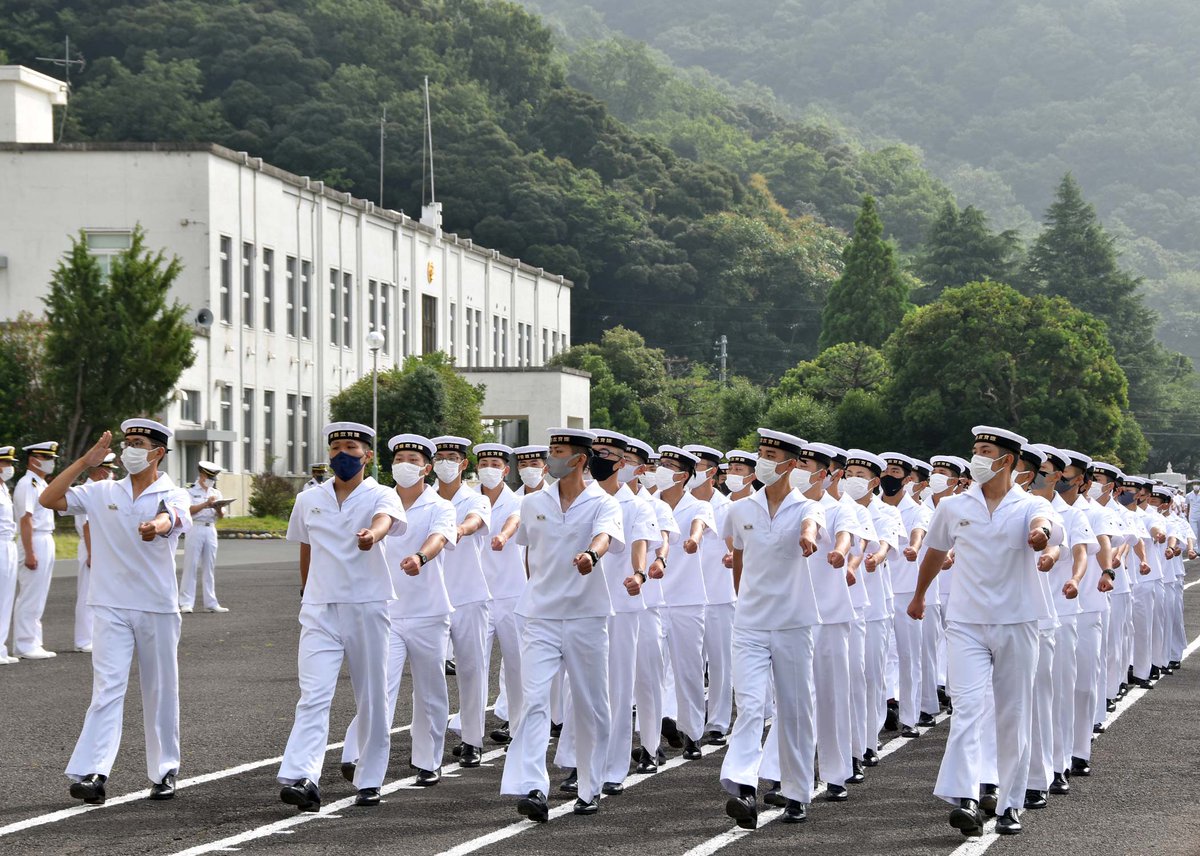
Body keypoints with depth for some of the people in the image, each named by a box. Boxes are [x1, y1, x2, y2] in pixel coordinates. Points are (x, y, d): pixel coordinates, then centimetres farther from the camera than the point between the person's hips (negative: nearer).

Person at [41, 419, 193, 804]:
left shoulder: (173, 496, -1)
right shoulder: (102, 493, 7)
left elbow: (174, 518, -26)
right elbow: (48, 499, 0)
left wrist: (157, 525, -50)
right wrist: (85, 462, -5)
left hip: (158, 608, -1)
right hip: (111, 606, 1)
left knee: (160, 692, 8)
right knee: (108, 688, -11)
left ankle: (164, 771, 21)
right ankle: (92, 773, -21)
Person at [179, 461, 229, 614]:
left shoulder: (216, 493, 17)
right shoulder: (191, 492, 3)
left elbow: (221, 515, 10)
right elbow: (189, 510, -12)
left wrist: (218, 508, -12)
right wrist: (206, 504, -21)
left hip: (211, 530, 5)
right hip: (195, 528, -5)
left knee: (209, 567, 6)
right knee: (191, 565, -6)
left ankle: (210, 603, 8)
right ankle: (185, 603, -5)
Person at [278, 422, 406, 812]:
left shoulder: (381, 496, -3)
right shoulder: (308, 500, 9)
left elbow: (385, 519, -28)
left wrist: (372, 534, -50)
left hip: (368, 608, -2)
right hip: (320, 611, 2)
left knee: (372, 698, 6)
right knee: (314, 696, -13)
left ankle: (369, 781, 18)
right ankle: (302, 778, -26)